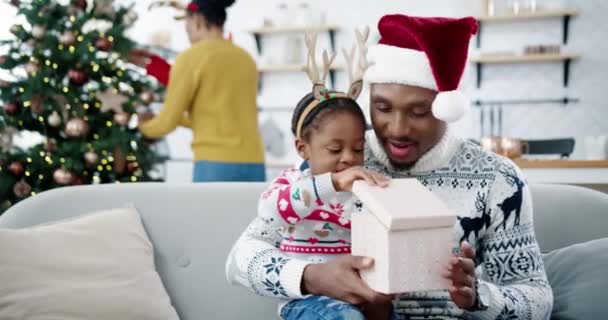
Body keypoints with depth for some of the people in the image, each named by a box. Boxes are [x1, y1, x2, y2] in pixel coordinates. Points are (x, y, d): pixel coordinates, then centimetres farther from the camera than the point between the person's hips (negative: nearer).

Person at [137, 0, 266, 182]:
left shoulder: (192, 57, -3)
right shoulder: (246, 59, 14)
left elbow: (168, 121, 1)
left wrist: (144, 126, 22)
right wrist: (182, 117, 35)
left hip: (216, 166, -6)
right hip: (253, 166, 6)